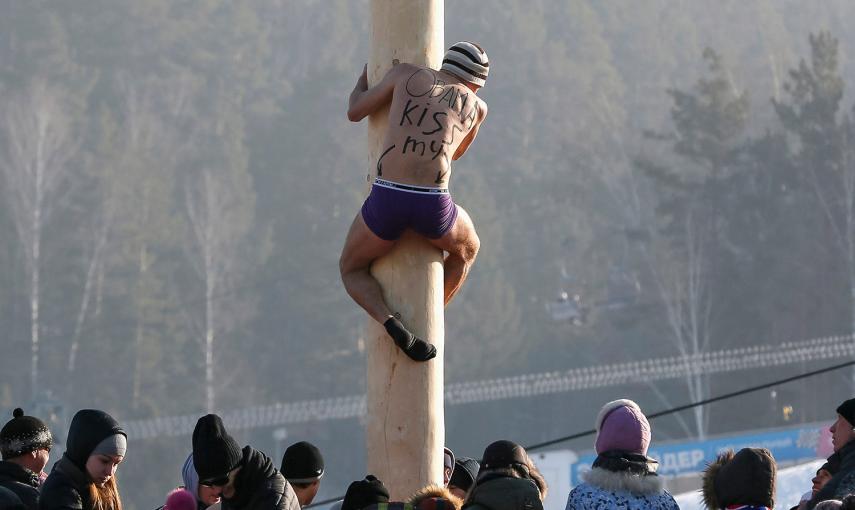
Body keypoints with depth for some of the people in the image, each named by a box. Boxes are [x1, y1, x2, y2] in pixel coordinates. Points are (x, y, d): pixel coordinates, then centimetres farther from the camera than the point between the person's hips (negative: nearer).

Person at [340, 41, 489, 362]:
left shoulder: (408, 73, 15)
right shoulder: (477, 108, 19)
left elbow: (354, 112, 23)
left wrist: (363, 81, 45)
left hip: (386, 202, -1)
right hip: (433, 208, 1)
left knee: (352, 271, 27)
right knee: (467, 249, 37)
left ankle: (395, 327, -1)